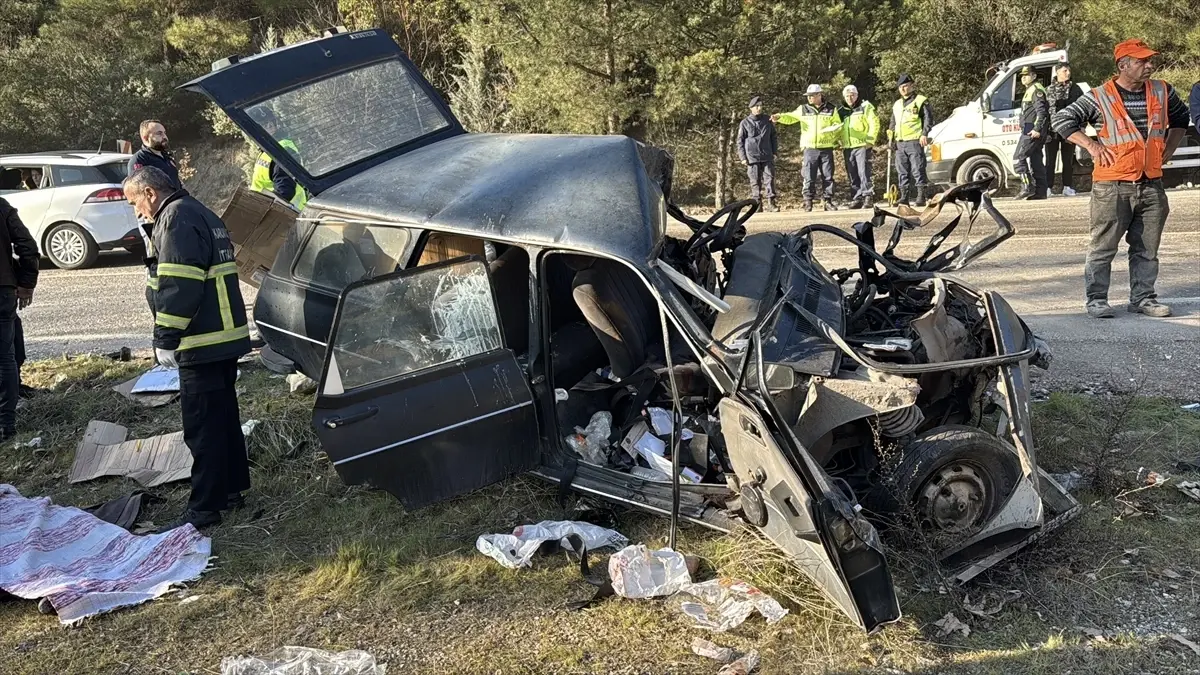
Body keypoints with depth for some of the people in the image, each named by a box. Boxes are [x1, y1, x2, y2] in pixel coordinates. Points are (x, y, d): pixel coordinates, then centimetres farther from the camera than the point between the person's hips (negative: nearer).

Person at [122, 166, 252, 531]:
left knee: (202, 426, -5)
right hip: (227, 335, 10)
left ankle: (204, 508, 0)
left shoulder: (176, 217, -11)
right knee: (225, 416, 17)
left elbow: (178, 285, -21)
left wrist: (165, 339, -18)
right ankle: (231, 489, 27)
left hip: (202, 342, -10)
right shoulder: (203, 214, 20)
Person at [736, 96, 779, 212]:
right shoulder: (745, 123, 3)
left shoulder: (768, 121, 10)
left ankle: (771, 203, -5)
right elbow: (740, 141, 4)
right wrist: (743, 157, -2)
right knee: (755, 181, 1)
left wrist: (774, 152, 9)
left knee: (769, 178, -6)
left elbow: (773, 137, 17)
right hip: (752, 157, -2)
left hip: (767, 156, 2)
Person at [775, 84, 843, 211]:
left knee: (828, 177, 3)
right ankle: (808, 202, 3)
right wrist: (779, 117, -15)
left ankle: (828, 201, 10)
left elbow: (838, 125, 11)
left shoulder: (831, 109, 7)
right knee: (809, 177, -3)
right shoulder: (803, 109, 8)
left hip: (826, 148, 0)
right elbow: (790, 117, 5)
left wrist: (831, 129, -11)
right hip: (810, 148, 0)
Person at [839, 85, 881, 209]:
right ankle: (856, 199, 9)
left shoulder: (865, 107, 1)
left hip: (862, 145, -6)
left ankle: (868, 196, -9)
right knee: (853, 176, 6)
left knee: (864, 173, -11)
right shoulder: (842, 111, 17)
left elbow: (874, 124, -5)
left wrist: (870, 141, -11)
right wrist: (841, 144, 12)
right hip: (847, 148, 6)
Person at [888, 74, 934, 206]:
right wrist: (891, 137, 16)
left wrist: (924, 134, -16)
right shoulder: (896, 104, 22)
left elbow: (928, 119, -4)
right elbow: (893, 123, 28)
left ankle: (921, 197, -7)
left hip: (915, 142, -6)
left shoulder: (921, 101, 2)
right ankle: (904, 197, 10)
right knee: (902, 172, 6)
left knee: (918, 170, -8)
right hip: (900, 143, 7)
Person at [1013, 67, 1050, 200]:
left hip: (1032, 131, -11)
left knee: (1018, 158, -12)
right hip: (1031, 131, 11)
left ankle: (1027, 188, -16)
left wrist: (1037, 129, -25)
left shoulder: (1036, 89, -9)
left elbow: (1042, 111, -20)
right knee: (1035, 160, 9)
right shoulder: (1030, 90, 23)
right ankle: (1040, 192, 10)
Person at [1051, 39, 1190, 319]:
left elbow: (1180, 117, 26)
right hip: (1111, 187, -4)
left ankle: (1143, 297, 19)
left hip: (1152, 185, 5)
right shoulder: (1099, 98, -6)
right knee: (1103, 246, 0)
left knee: (1147, 248, 9)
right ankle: (1096, 299, 8)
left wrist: (1169, 149, 15)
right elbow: (1062, 120, -3)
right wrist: (1091, 144, -9)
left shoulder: (1163, 92, 8)